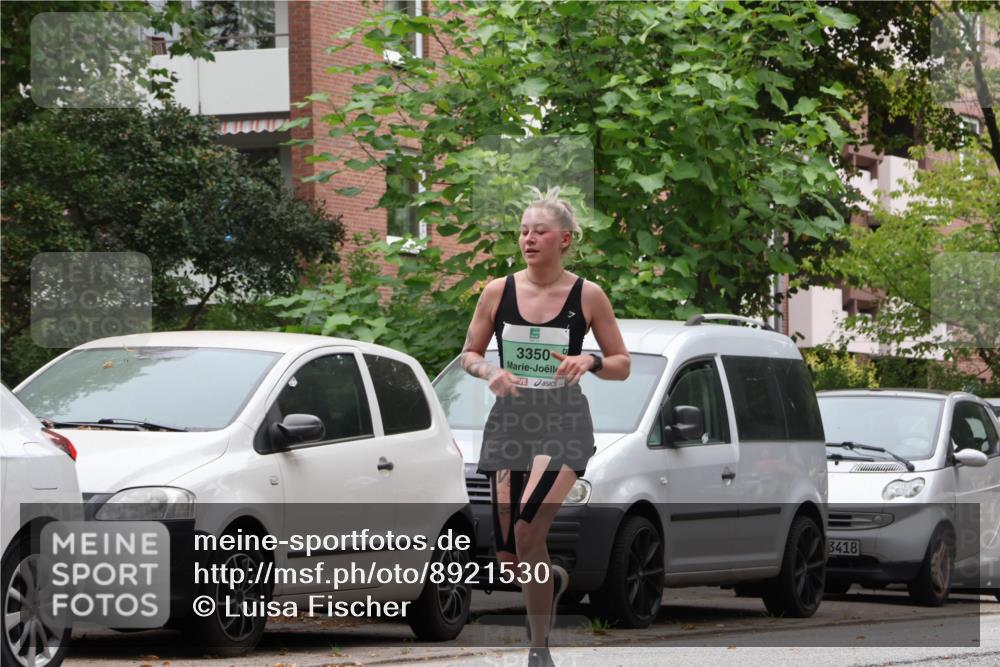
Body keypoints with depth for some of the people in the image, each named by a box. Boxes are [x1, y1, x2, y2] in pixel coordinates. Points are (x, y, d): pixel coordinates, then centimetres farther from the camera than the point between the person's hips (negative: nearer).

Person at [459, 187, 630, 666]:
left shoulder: (587, 296, -1)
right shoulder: (498, 292, 3)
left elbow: (622, 365, 5)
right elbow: (468, 354, 13)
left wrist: (590, 362, -15)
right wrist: (489, 371, -9)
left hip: (563, 425, -3)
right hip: (509, 420, 3)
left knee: (527, 531, -24)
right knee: (510, 562, 4)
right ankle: (553, 580, 42)